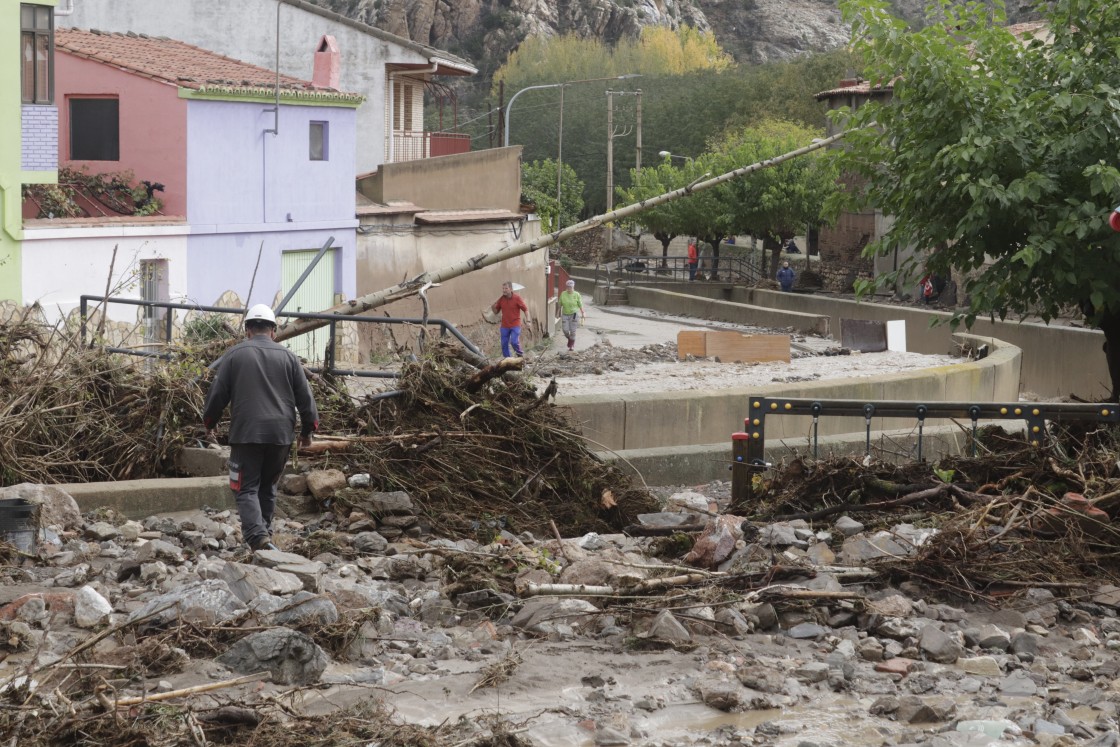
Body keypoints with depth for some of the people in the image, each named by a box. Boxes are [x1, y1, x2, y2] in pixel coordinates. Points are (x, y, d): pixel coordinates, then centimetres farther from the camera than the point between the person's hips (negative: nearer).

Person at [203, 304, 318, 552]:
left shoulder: (234, 355, 1)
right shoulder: (288, 357, 8)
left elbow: (217, 393, 4)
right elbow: (305, 396, 10)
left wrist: (210, 422, 20)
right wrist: (307, 429, 22)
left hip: (246, 433, -3)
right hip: (281, 434, 3)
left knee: (247, 488, -2)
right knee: (268, 487, 19)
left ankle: (257, 535, -21)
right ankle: (264, 533, 24)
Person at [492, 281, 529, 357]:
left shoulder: (517, 298, -7)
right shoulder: (501, 299, 3)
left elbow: (526, 309, -5)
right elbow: (496, 312, 12)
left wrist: (527, 320, -17)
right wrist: (493, 307, -10)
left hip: (515, 325, -4)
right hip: (505, 326, 4)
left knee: (514, 342, -17)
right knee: (504, 345, 2)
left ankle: (521, 356, 8)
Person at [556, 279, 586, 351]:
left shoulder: (577, 295, -5)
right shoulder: (563, 294, -1)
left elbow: (580, 305, -1)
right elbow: (560, 304, 6)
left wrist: (583, 313, -7)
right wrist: (558, 313, 5)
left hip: (573, 314, -2)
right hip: (565, 314, 2)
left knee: (572, 330, -2)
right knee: (565, 330, -4)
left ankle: (572, 345, 14)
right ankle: (569, 339, 29)